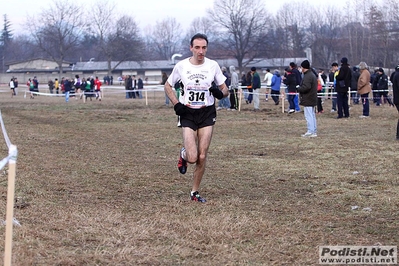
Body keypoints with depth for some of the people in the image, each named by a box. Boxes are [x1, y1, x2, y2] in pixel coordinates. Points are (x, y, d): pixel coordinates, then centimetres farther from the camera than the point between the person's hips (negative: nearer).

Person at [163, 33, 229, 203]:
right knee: (192, 157, -13)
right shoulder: (181, 66, -4)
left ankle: (195, 192, 16)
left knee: (202, 157, 0)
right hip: (188, 114, -1)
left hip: (207, 114, 1)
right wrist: (176, 104, -5)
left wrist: (220, 93, -17)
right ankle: (183, 155, 24)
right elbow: (168, 86, 10)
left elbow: (225, 90, 7)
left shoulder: (213, 66, -2)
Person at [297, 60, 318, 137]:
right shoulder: (312, 75, 16)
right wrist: (300, 88, 13)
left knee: (308, 116, -8)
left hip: (308, 100, -11)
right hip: (312, 98, 11)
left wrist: (298, 89, -12)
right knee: (312, 115, 14)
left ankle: (310, 132, -8)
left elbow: (306, 87, -28)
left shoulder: (307, 76, -18)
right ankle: (314, 131, 18)